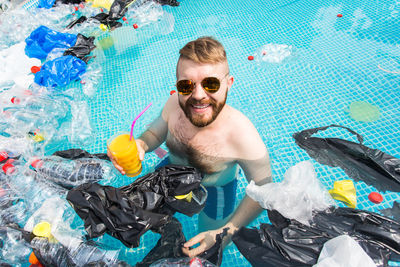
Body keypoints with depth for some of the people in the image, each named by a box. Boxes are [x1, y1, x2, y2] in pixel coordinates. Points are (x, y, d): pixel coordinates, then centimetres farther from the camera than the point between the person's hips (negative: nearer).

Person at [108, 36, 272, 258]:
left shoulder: (244, 137, -39)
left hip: (215, 188, -2)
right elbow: (155, 133, -6)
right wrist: (140, 145, -31)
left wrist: (226, 233, -32)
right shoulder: (174, 104, -28)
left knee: (211, 253, 21)